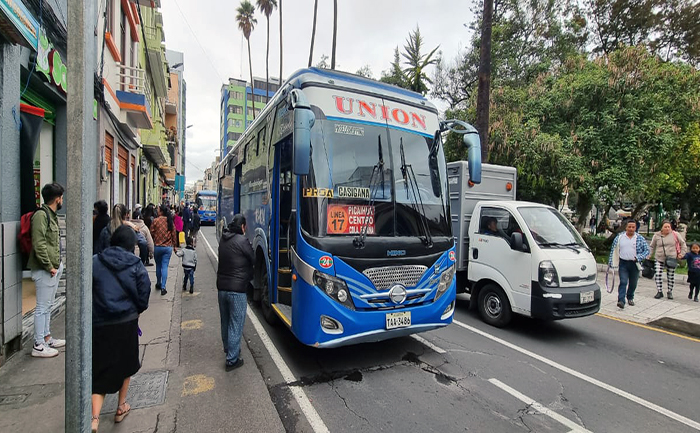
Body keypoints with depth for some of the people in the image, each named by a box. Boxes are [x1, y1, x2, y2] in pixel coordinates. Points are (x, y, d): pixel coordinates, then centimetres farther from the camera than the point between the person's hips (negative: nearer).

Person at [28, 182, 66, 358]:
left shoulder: (51, 215, 15)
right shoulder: (41, 215, -16)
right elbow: (39, 244, -22)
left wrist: (57, 263, 14)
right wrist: (49, 266, -18)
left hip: (54, 267, 10)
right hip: (45, 269, -10)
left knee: (48, 305, 18)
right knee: (42, 307, -2)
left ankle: (47, 338, 30)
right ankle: (38, 346, 8)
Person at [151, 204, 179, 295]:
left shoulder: (155, 221, -9)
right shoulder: (170, 222, -1)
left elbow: (152, 233, -4)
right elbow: (174, 234, 4)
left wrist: (151, 244, 12)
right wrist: (174, 245, 15)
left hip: (157, 246, -1)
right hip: (168, 247, 1)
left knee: (158, 265, 16)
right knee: (165, 266, 2)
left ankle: (158, 284, 30)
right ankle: (163, 287, -2)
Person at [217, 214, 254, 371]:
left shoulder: (223, 239, 6)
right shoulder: (242, 241, -15)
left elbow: (223, 262, 11)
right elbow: (252, 260, -5)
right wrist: (249, 277, 14)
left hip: (221, 287, 7)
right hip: (237, 289, -7)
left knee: (225, 321, 22)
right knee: (236, 324, 3)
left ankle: (228, 348, 41)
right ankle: (232, 360, 10)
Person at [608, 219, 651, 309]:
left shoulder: (640, 238, 2)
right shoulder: (619, 237, 2)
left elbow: (647, 250, 3)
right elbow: (613, 250, 7)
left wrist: (639, 258, -14)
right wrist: (611, 262, 4)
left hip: (635, 264, 1)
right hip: (623, 263, -1)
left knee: (633, 283, 12)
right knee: (623, 282, -10)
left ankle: (630, 298, 34)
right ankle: (621, 301, -15)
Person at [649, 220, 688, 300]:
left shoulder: (675, 235, -2)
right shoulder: (657, 235, 0)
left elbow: (683, 244, 9)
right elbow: (652, 247, 10)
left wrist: (681, 254, 2)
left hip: (672, 259, 0)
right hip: (659, 259, 0)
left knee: (671, 276, 9)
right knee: (658, 275, -8)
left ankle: (670, 292, 23)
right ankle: (659, 292, 2)